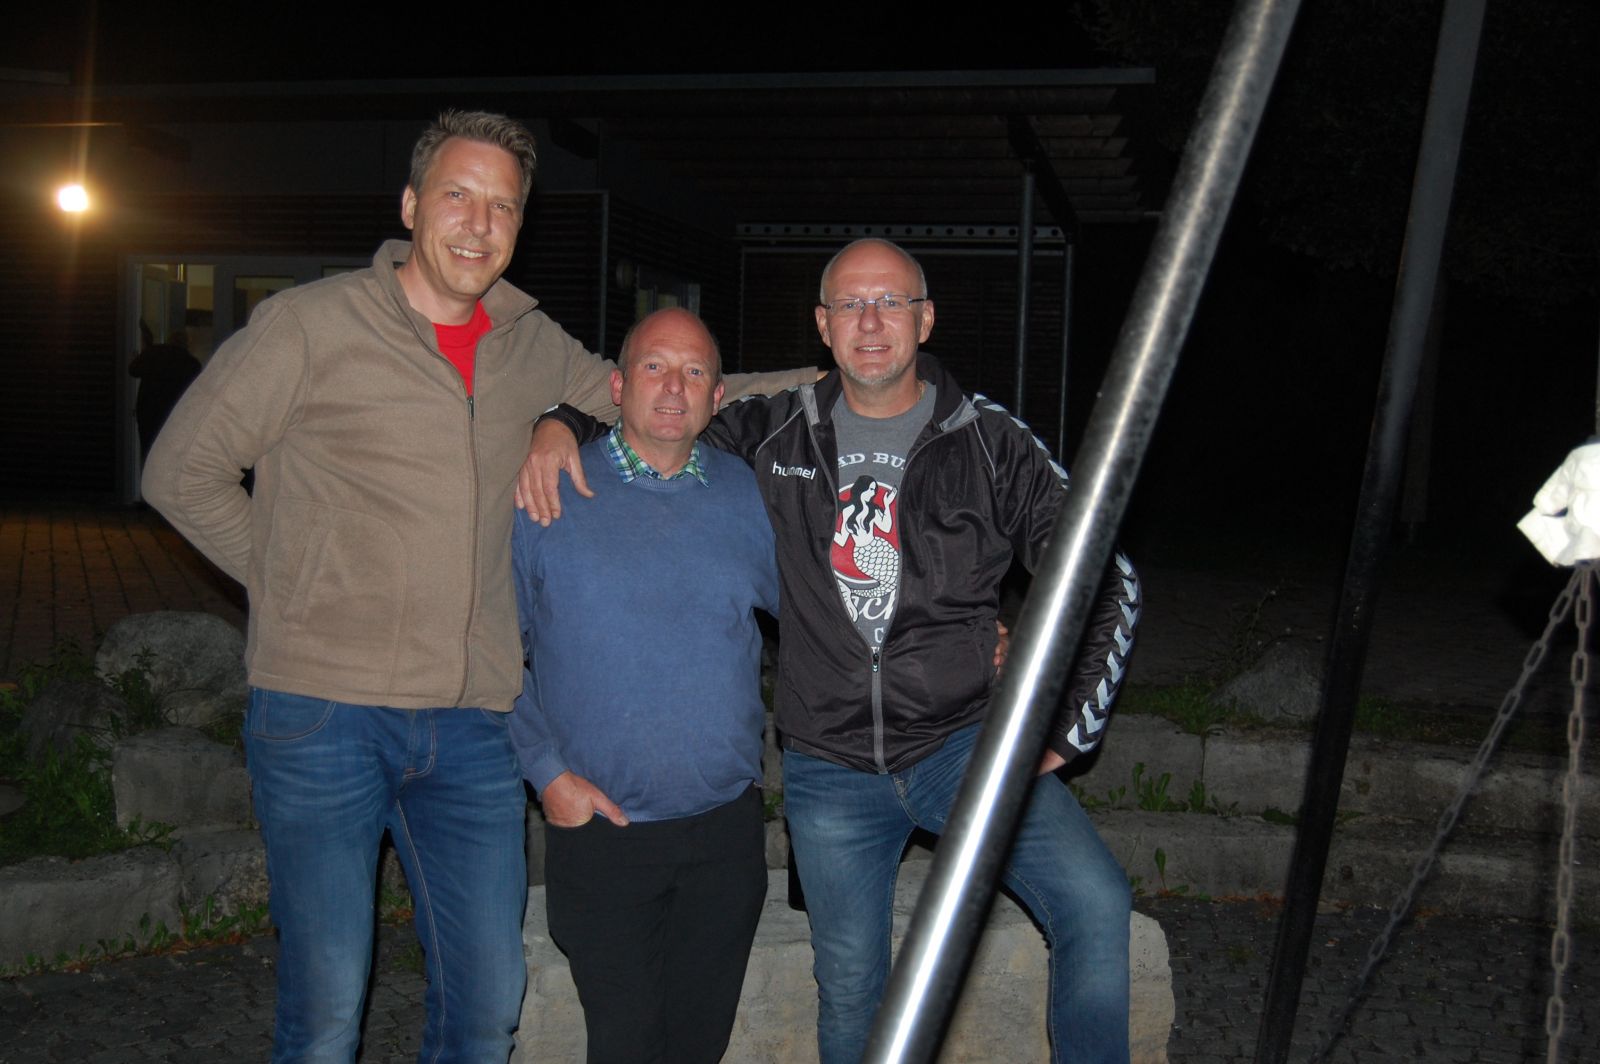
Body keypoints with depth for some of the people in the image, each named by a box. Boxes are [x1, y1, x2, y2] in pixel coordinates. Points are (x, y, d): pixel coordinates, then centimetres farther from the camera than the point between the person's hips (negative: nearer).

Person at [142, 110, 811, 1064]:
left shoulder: (533, 346, 10)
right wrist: (289, 582, 2)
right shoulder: (312, 324, -2)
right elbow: (183, 470, 3)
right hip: (322, 708, -4)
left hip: (474, 726, 4)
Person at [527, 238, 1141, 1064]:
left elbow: (1107, 582, 1)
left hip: (965, 742, -1)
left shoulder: (990, 442, -2)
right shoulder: (776, 433, 3)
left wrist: (1065, 732, -2)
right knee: (850, 986, 9)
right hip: (829, 771, 2)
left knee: (1096, 904, -22)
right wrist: (561, 424, -5)